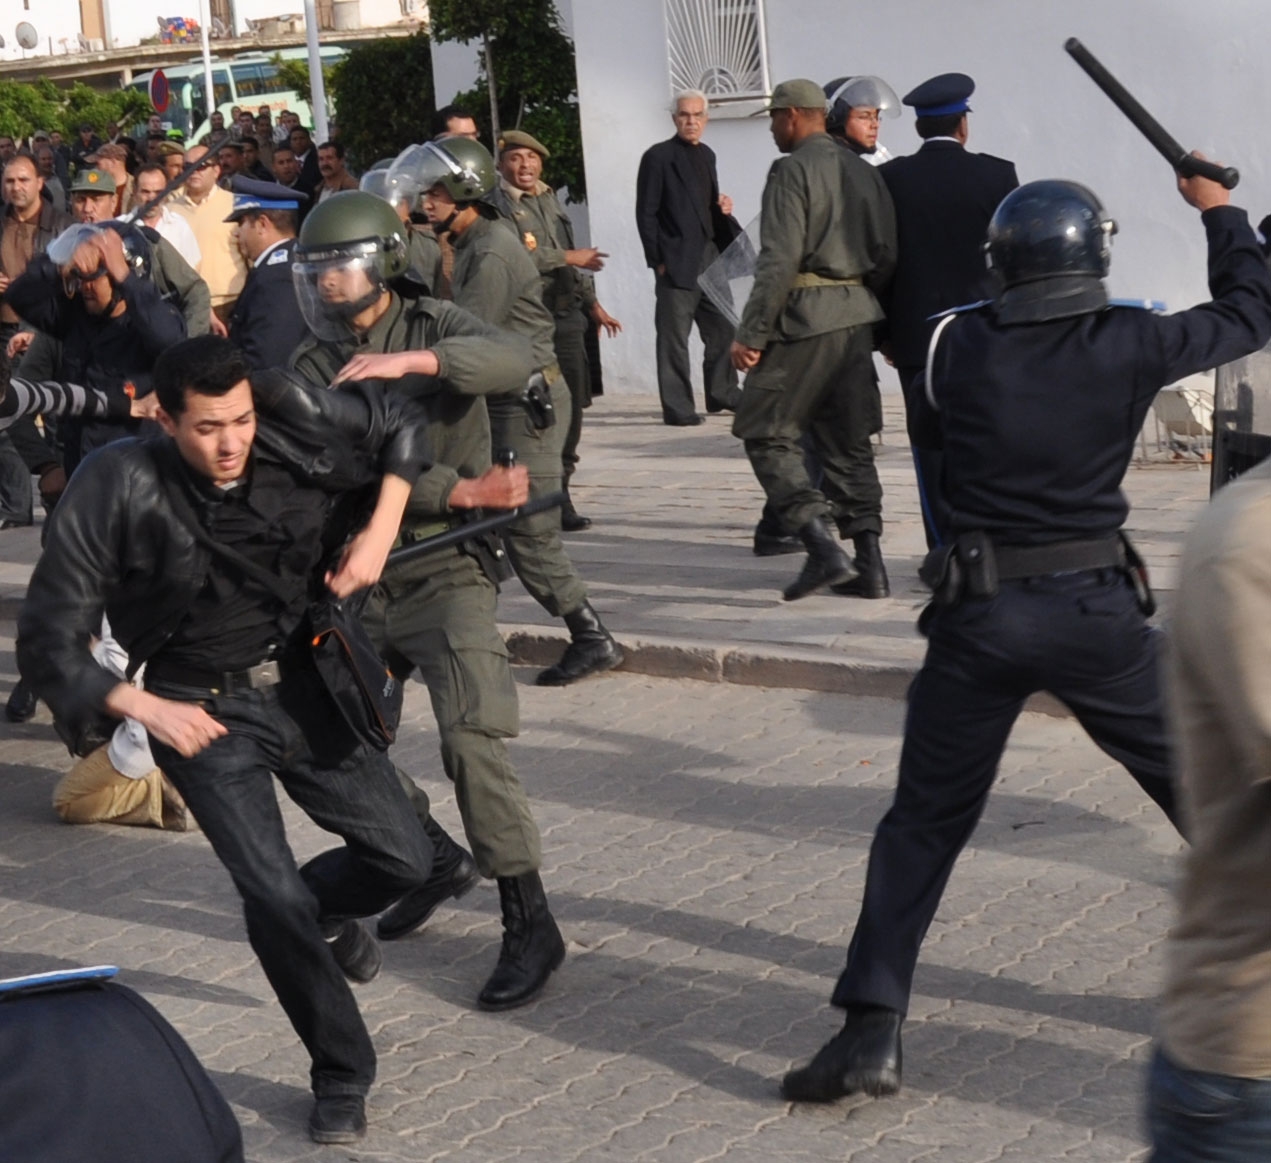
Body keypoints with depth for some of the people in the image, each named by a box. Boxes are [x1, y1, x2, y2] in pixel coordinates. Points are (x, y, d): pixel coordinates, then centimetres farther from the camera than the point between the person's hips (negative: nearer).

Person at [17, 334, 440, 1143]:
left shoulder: (291, 424, -15)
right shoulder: (120, 490, -21)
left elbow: (399, 430, 5)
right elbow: (49, 639, -15)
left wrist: (380, 534, -9)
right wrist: (146, 710, -24)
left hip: (304, 682, 4)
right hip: (204, 711, -3)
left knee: (405, 860, 5)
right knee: (275, 899, -13)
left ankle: (324, 911, 41)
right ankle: (342, 1078, 8)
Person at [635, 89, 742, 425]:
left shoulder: (707, 155, 14)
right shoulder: (658, 157, -6)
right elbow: (646, 213, -8)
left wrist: (723, 207, 2)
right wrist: (658, 261, -12)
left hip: (709, 256, 7)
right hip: (677, 260, -7)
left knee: (722, 328, 12)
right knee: (674, 337, -3)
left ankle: (722, 393, 26)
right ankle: (677, 407, 1)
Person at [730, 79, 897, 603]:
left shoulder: (792, 171, -10)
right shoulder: (863, 171, 13)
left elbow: (779, 259, -17)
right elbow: (886, 255, 11)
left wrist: (751, 333, -14)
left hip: (804, 318, -7)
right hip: (857, 316, 8)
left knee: (766, 431, 1)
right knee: (848, 441, 12)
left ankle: (822, 548, -12)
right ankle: (869, 564, 8)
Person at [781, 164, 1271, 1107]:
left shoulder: (957, 346, -4)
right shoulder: (1128, 344, -6)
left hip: (978, 614, 1)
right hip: (1095, 612, -1)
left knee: (924, 823, 11)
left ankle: (872, 1031, 3)